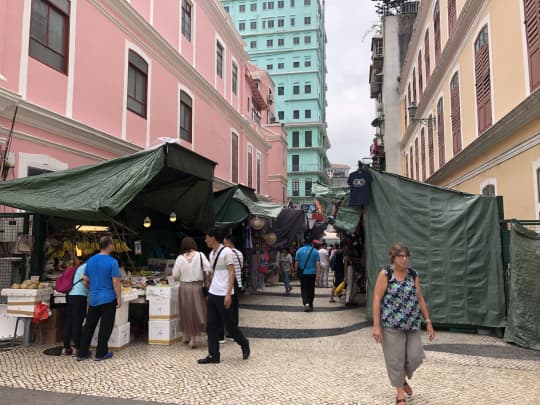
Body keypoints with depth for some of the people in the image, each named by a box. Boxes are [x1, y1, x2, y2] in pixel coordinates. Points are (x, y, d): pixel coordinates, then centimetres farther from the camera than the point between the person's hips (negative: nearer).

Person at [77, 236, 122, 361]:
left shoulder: (90, 260, 4)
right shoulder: (112, 262, -15)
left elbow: (86, 278, 11)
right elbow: (116, 282, -16)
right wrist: (119, 298, -9)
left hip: (93, 298, 6)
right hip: (108, 299, -6)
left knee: (89, 326, 14)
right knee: (105, 327, 6)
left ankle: (82, 353, 18)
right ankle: (101, 353, 12)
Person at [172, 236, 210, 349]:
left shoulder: (180, 258, -4)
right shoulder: (200, 255, -8)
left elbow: (175, 275, 1)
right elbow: (208, 270, -12)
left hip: (184, 287, 2)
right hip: (197, 287, -2)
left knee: (186, 312, 16)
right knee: (197, 311, 6)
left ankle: (186, 336, 29)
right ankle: (193, 338, 4)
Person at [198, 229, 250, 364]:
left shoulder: (227, 252, -11)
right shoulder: (212, 254, 13)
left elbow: (231, 273, -14)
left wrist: (228, 294, -19)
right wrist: (209, 292, 18)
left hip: (223, 295, -8)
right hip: (212, 294, 8)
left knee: (229, 324, 2)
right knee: (211, 326, 6)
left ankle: (244, 345, 24)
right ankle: (213, 355, 14)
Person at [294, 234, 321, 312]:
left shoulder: (299, 250, -3)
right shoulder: (315, 251, -4)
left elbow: (296, 263, 1)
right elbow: (318, 263, -9)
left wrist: (297, 271, 15)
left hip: (303, 273, 0)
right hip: (312, 273, 0)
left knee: (304, 288, 4)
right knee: (311, 289, 12)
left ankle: (306, 303, -18)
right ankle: (310, 305, 20)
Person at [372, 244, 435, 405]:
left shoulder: (413, 275, 5)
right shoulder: (385, 274, -9)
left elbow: (420, 299, 11)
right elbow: (377, 299, -10)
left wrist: (428, 322, 8)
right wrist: (376, 325, -15)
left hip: (412, 324, 4)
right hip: (391, 324, -4)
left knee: (415, 356, 3)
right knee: (395, 358, 2)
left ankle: (402, 378, 34)